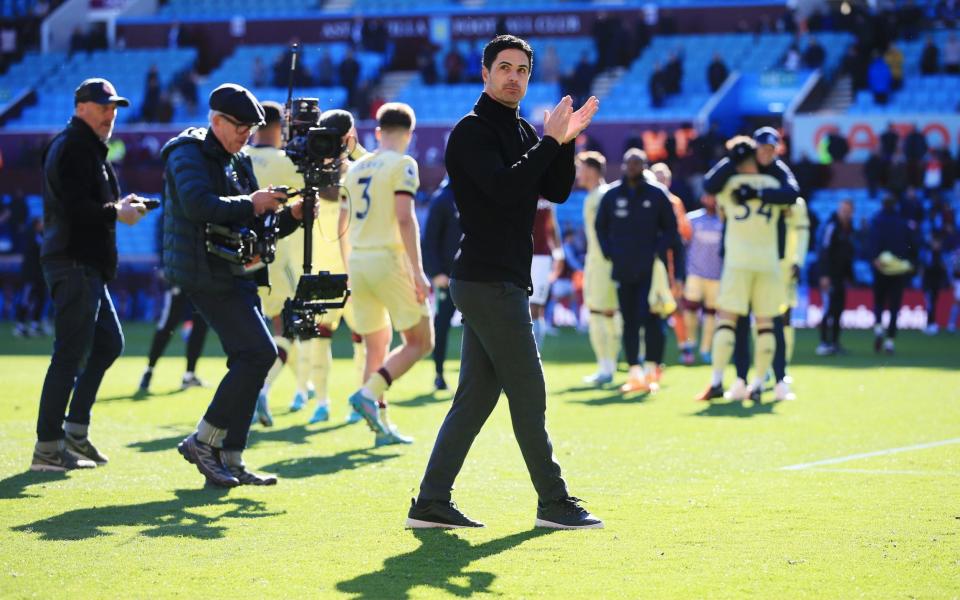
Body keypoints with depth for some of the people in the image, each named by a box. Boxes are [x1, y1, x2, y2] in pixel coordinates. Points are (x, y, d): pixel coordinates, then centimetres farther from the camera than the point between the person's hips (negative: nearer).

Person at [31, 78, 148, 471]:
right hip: (74, 264, -11)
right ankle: (48, 447, -7)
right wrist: (117, 213, -10)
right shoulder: (74, 147, -13)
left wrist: (117, 206, 6)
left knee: (108, 343, 17)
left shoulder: (87, 148, 21)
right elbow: (78, 207, -23)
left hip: (87, 265, 11)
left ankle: (75, 430, 21)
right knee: (71, 354, -9)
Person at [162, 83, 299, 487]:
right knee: (259, 353, -16)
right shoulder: (188, 154, -6)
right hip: (205, 272, -9)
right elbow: (198, 205, -24)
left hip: (237, 272, 9)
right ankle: (202, 441, -10)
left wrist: (290, 215, 4)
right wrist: (249, 204, -20)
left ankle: (230, 460, 9)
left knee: (249, 360, 5)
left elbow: (257, 228, 21)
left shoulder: (238, 163, 21)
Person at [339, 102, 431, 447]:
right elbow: (404, 219, -15)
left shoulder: (355, 169, 14)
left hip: (357, 262, 7)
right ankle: (368, 394, -16)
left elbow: (342, 224, 17)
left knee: (376, 348, 12)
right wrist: (418, 271, -16)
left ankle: (382, 427, 8)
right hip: (389, 259, -7)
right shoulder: (402, 165, -5)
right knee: (420, 342, 3)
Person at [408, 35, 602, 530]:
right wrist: (550, 142, -19)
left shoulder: (522, 133, 18)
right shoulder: (472, 131, -10)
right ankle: (553, 503, 3)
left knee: (476, 397, 8)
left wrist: (564, 142, -2)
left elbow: (556, 191, 12)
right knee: (528, 394, -4)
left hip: (501, 281, 9)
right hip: (487, 281, -9)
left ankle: (431, 503, 9)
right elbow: (504, 189, -24)